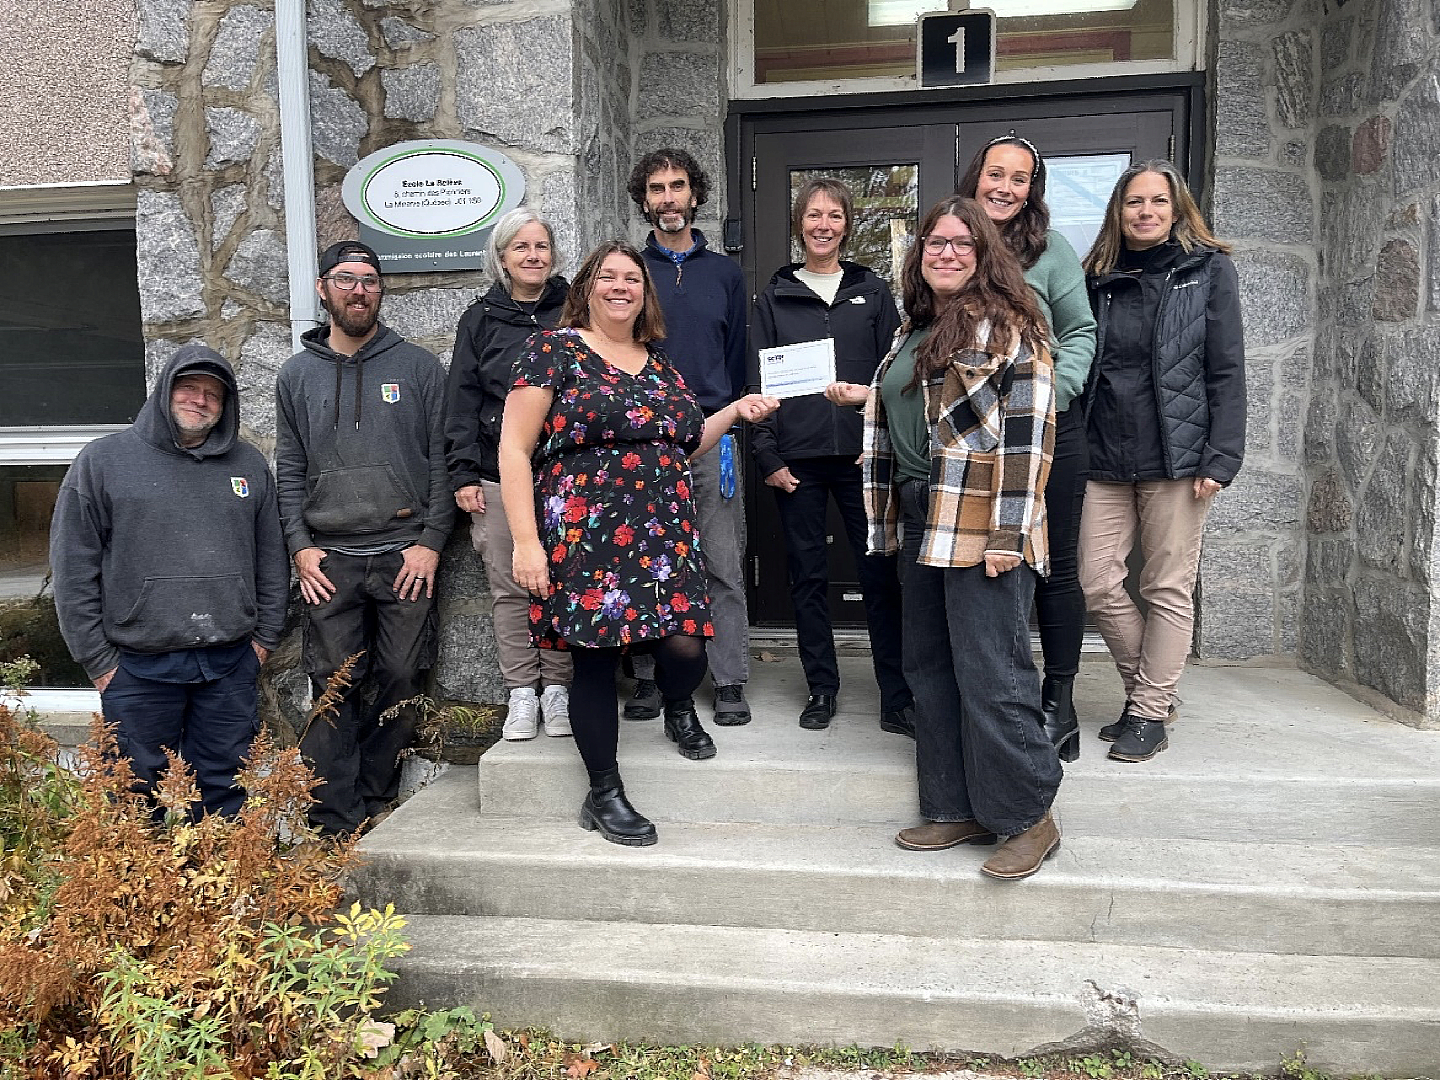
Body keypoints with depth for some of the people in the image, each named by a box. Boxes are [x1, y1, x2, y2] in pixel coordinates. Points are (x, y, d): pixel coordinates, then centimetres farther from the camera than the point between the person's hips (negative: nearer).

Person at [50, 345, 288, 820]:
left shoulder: (249, 464, 9)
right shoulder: (102, 460, 0)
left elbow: (271, 558, 13)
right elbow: (73, 569, -2)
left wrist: (265, 637, 8)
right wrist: (97, 658, -5)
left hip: (231, 663, 3)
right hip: (139, 667, -2)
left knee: (224, 788, 11)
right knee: (143, 788, 8)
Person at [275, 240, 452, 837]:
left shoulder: (418, 366, 5)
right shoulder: (297, 375, 11)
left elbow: (442, 459, 1)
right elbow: (289, 470, 11)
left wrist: (431, 541, -6)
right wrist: (300, 546, 0)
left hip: (405, 555, -1)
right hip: (329, 559, 1)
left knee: (400, 682, 4)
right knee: (334, 688, 1)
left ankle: (375, 801, 20)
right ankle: (336, 822, 9)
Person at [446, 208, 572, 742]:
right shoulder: (480, 319, 8)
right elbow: (462, 399, 6)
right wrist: (463, 473, -2)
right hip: (498, 477, 1)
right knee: (510, 589, 4)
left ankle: (557, 688, 17)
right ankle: (522, 692, 15)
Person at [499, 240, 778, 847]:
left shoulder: (659, 364, 17)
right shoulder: (554, 350, 0)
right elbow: (514, 449, -6)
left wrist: (736, 412, 12)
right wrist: (526, 542, -13)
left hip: (663, 534, 5)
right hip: (584, 537, -4)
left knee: (686, 645, -9)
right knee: (595, 657, 1)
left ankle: (678, 711, 28)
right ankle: (604, 794, 17)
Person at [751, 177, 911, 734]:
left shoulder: (873, 292, 10)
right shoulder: (774, 297, 10)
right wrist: (768, 456, -2)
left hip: (863, 455, 0)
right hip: (797, 458, 1)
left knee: (881, 574, -2)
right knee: (808, 575, 6)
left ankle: (897, 697, 5)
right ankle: (821, 689, 18)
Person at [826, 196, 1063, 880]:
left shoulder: (1005, 323, -7)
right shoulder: (915, 328, 19)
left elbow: (1025, 430, -14)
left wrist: (1008, 532, -19)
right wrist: (866, 396, 18)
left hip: (981, 525, -9)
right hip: (923, 521, 9)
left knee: (989, 674, -7)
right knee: (929, 669, 11)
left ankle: (1029, 817, 10)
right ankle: (959, 810, 23)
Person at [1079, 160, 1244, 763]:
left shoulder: (1209, 270, 3)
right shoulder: (1100, 279, 12)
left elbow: (1227, 371, -3)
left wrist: (1221, 458, -11)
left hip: (1176, 458, -4)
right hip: (1107, 462, 4)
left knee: (1168, 589, 2)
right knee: (1097, 584, 2)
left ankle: (1150, 713, 15)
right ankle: (1148, 690, 23)